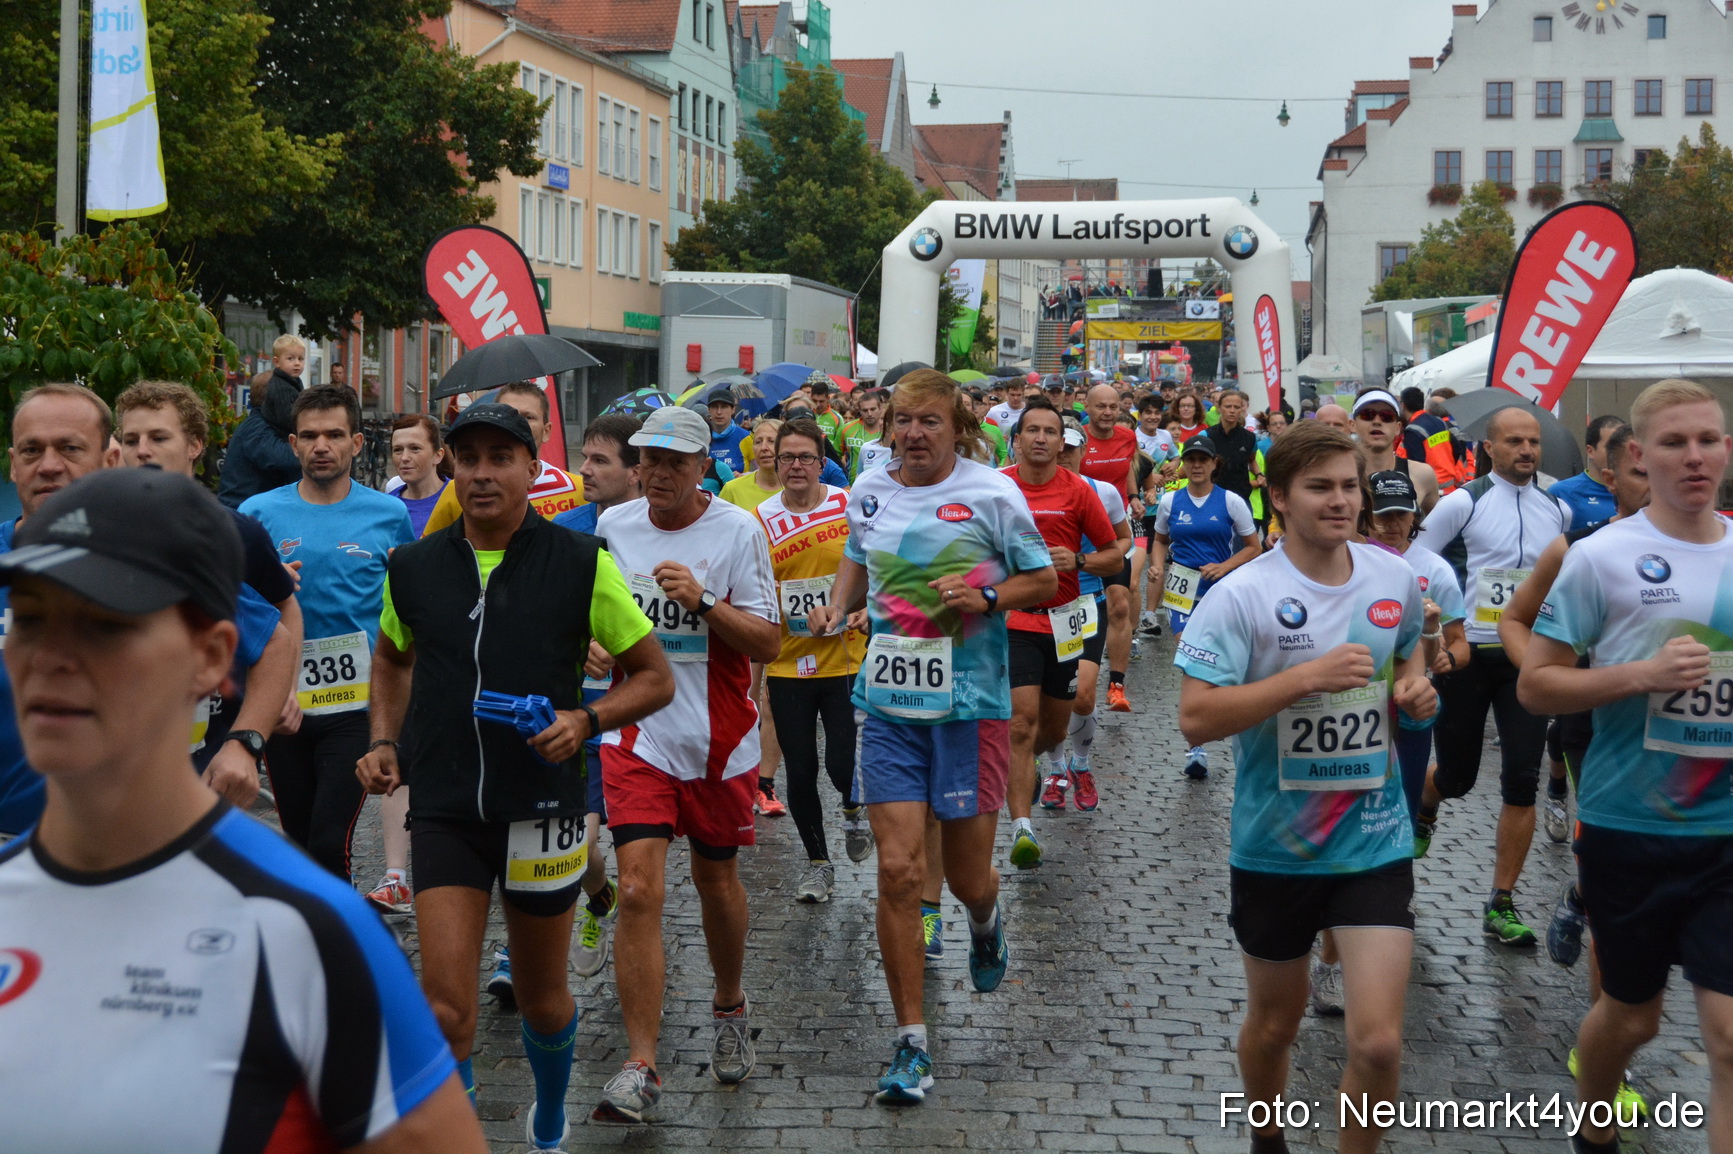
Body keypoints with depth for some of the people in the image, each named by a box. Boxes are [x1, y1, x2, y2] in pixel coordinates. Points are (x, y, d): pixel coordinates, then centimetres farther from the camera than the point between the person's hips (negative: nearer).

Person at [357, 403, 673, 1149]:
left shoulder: (581, 564, -7)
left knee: (540, 997, 16)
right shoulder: (414, 568, 2)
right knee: (445, 1005, -12)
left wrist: (584, 721, -17)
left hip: (542, 805, -1)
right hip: (444, 809, 1)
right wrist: (384, 743, 6)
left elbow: (655, 678, 0)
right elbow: (392, 660, 21)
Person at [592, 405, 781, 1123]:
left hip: (719, 739, -1)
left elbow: (768, 643, -10)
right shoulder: (613, 525, 2)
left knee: (716, 878, 14)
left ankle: (730, 1007, 42)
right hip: (637, 734, 1)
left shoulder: (738, 530, -7)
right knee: (638, 889, -11)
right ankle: (640, 1066, -7)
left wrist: (704, 601, -22)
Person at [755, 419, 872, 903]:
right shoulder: (760, 520, -1)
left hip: (845, 658, -1)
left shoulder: (851, 508, -4)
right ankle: (818, 863, 25)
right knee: (800, 771, 6)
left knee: (841, 761, -8)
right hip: (787, 663, 2)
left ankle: (855, 808, 28)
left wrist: (866, 611, -13)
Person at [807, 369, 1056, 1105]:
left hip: (970, 705, -2)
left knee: (967, 878, 7)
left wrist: (985, 597, -16)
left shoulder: (991, 493, -5)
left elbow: (1043, 581, 2)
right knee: (897, 872, -5)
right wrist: (837, 606, 5)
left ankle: (985, 919, 48)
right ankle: (911, 1044, 5)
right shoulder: (869, 492, 6)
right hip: (890, 705, 2)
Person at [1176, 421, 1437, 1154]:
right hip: (1274, 846, -2)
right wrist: (1307, 677, -28)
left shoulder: (1395, 579, 0)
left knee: (1378, 1043, -9)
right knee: (1274, 1024, 18)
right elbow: (1195, 719, -22)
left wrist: (1415, 690, -2)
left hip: (1376, 842, 2)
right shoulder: (1241, 597, -15)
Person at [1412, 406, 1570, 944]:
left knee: (1522, 781, -6)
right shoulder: (1462, 503, -6)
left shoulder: (1559, 511, 6)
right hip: (1467, 655, -3)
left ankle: (1501, 907, 2)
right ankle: (1423, 807, 47)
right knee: (1457, 775, 7)